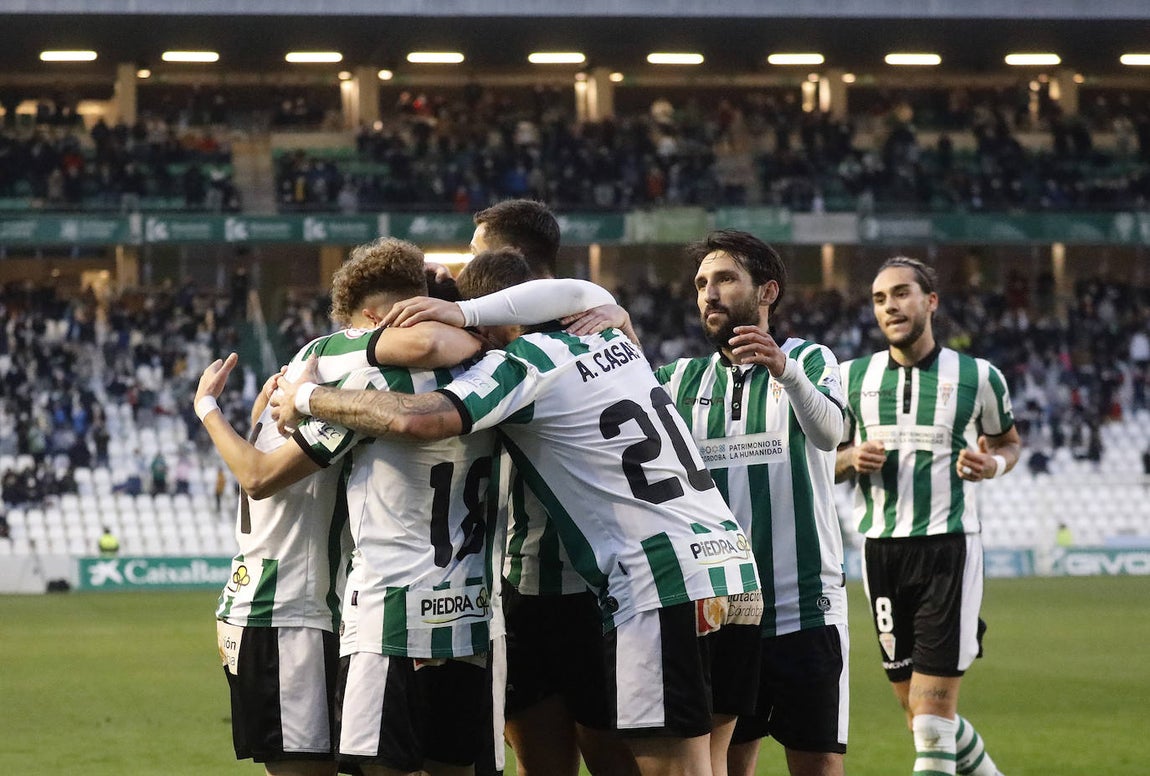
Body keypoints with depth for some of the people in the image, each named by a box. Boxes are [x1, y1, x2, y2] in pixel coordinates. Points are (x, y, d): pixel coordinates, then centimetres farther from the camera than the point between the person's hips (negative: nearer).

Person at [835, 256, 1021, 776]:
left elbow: (1008, 441, 17)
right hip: (881, 549, 4)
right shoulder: (853, 377, 8)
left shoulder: (977, 376, 1)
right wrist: (852, 459, -6)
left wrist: (993, 464, -6)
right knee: (917, 708, 9)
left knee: (933, 708, -11)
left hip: (949, 544, -3)